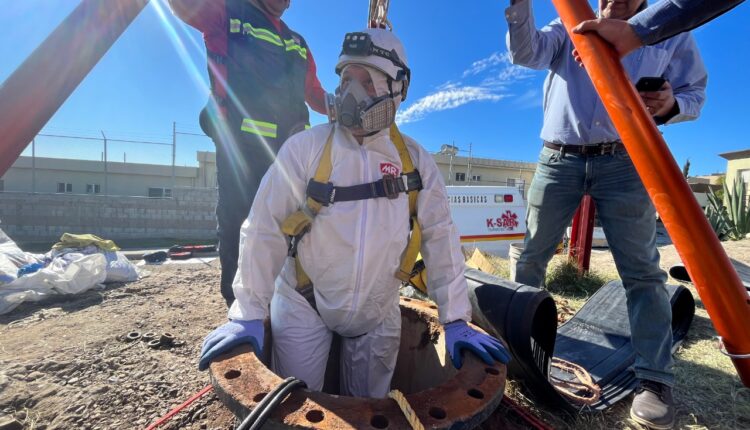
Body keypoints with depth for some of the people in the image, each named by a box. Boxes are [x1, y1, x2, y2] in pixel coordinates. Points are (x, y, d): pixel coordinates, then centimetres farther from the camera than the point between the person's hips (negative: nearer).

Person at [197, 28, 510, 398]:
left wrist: (455, 320, -7)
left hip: (379, 314, 2)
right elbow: (265, 229, -12)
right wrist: (249, 314, -13)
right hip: (303, 305, -1)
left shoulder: (415, 160, -6)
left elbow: (440, 237, -6)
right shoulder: (305, 147, -12)